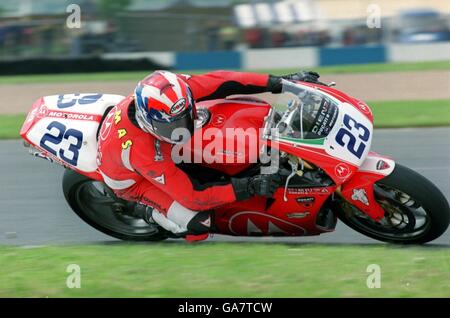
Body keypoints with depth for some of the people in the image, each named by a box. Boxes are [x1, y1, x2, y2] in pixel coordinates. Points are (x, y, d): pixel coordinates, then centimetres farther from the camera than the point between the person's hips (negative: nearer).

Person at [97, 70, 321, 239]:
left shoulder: (170, 90, -32)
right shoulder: (139, 150, -44)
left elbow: (219, 82, -23)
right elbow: (190, 195, -38)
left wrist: (278, 82, -30)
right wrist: (249, 188, -42)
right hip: (132, 179, -6)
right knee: (199, 224, -23)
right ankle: (155, 213, 7)